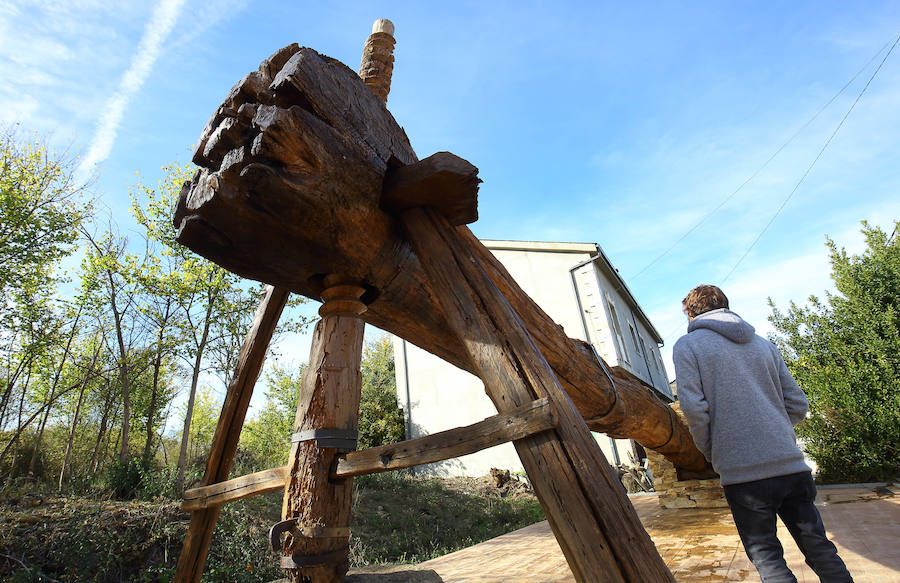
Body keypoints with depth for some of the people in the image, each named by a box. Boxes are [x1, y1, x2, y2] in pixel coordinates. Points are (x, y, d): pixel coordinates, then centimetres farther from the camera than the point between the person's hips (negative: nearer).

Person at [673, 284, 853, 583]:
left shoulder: (687, 345, -1)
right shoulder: (763, 344, 15)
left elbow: (694, 408, -12)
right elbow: (798, 405, 12)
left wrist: (711, 452, 3)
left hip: (743, 472, -5)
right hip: (792, 463, 5)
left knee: (765, 553, 8)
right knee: (817, 545, 17)